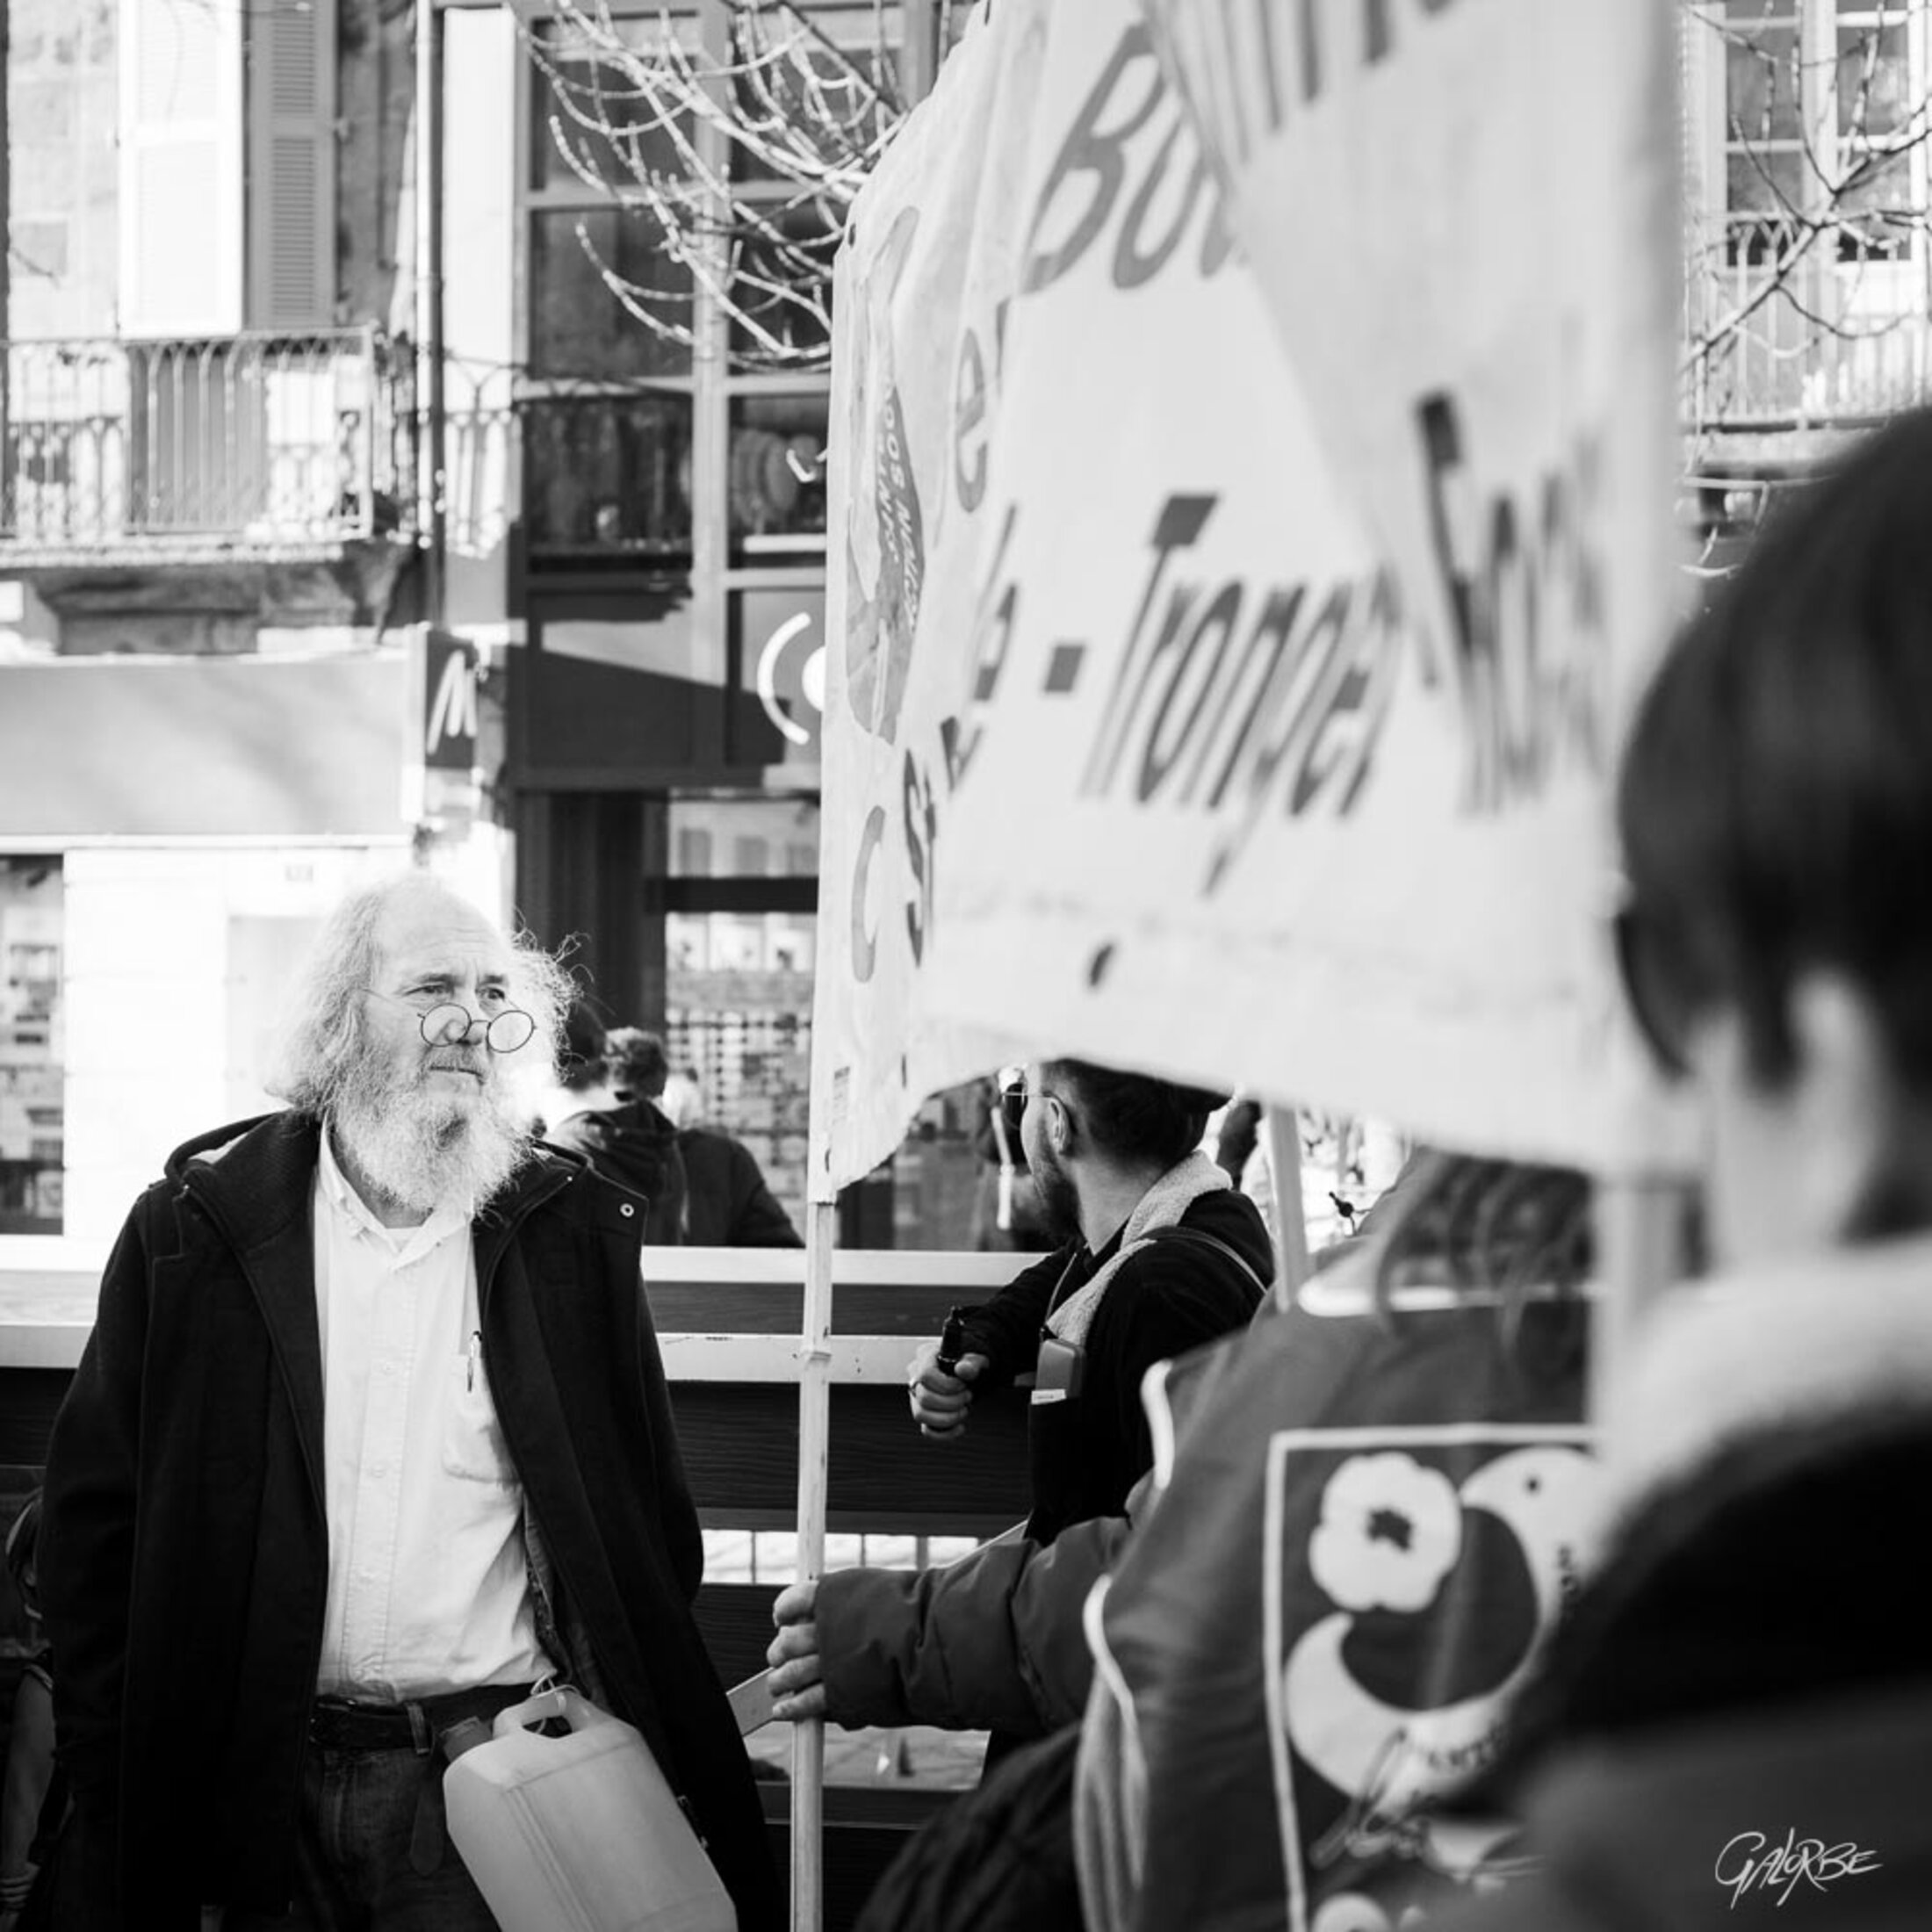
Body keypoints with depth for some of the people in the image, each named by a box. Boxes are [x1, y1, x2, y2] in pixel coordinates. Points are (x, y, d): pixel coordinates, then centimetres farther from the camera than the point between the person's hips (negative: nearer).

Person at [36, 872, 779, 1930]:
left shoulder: (572, 1232, 4)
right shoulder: (194, 1227, 2)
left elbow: (648, 1518, 8)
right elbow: (95, 1517, 4)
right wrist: (117, 1787, -1)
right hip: (263, 1782, 0)